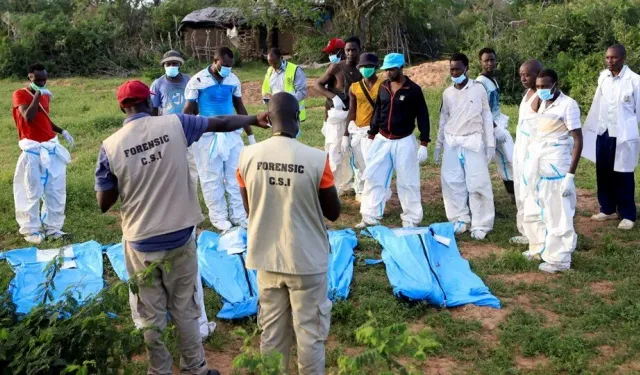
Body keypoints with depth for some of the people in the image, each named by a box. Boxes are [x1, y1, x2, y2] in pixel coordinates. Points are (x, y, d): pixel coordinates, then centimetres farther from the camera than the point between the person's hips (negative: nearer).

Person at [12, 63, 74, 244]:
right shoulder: (20, 94, -7)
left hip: (51, 147, 6)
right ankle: (31, 230, 11)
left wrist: (62, 131, 11)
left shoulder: (45, 95, 13)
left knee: (56, 190, 8)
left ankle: (52, 227, 18)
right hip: (32, 150, -6)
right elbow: (28, 118, -22)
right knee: (32, 191, 0)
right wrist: (37, 95, -19)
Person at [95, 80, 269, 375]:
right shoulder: (175, 125, -7)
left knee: (152, 315, 16)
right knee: (184, 308, 17)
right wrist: (254, 119, 23)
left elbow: (103, 204, -2)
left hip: (142, 243, -1)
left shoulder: (110, 147, -9)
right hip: (180, 236, 1)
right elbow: (223, 123, 7)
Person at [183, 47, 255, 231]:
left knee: (235, 176, 8)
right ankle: (218, 217, 16)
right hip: (207, 136, -4)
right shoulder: (198, 81, -9)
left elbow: (240, 107, 12)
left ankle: (238, 215, 18)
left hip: (232, 134, 4)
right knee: (212, 178, 5)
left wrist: (250, 134, 15)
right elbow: (189, 110, -5)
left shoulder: (233, 80, 3)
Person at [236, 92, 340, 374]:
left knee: (271, 333, 19)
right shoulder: (317, 159, -18)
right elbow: (334, 213, -5)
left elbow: (249, 208, 7)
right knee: (310, 333, 12)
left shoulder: (248, 156, -8)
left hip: (266, 258, 4)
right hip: (307, 260, -3)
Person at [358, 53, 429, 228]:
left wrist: (423, 144, -11)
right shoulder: (383, 87, 5)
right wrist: (371, 137, 13)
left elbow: (422, 116, -7)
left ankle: (411, 219, 14)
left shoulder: (413, 89, -9)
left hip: (404, 142, -5)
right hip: (382, 140, 5)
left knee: (407, 182, 2)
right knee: (373, 178, 5)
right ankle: (371, 217, 15)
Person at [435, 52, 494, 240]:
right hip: (451, 142, 4)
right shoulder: (447, 93, 7)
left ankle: (480, 224, 4)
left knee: (477, 184, -4)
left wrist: (490, 143, -2)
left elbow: (487, 117, 1)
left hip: (473, 141, -4)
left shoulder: (478, 88, -2)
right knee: (452, 182, 4)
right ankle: (460, 220, 16)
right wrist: (439, 144, 13)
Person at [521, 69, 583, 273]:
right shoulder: (542, 103, 10)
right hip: (536, 164, 8)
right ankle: (539, 248, 35)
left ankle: (559, 259, 9)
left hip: (556, 166, -8)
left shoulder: (568, 104, -12)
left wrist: (570, 174, -18)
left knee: (557, 215, -1)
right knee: (534, 212, 18)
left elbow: (578, 140, -14)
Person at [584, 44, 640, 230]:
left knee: (623, 176, 3)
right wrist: (589, 128, 14)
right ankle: (608, 209, 27)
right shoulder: (603, 77, 3)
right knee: (603, 173, 12)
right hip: (603, 133, 5)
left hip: (623, 135, -5)